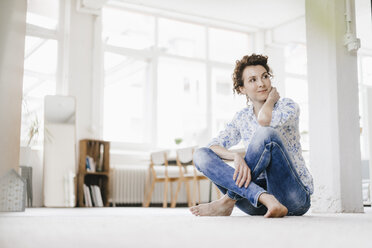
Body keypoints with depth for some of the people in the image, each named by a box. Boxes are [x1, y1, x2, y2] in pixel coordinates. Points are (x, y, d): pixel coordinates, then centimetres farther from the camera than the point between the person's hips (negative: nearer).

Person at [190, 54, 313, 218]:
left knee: (266, 133, -29)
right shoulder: (242, 118, 12)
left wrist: (271, 98, -4)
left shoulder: (288, 106, -2)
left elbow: (264, 120, -26)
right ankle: (265, 199, -29)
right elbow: (213, 146, -1)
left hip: (296, 197, -4)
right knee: (201, 155, -11)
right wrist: (236, 156, -21)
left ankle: (228, 201, -21)